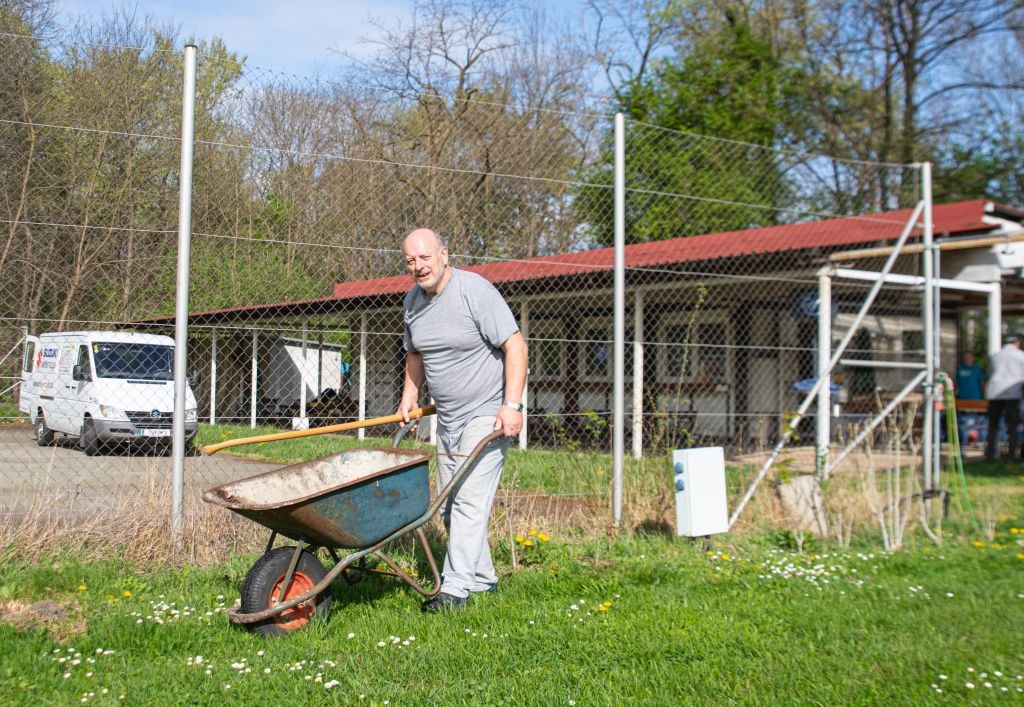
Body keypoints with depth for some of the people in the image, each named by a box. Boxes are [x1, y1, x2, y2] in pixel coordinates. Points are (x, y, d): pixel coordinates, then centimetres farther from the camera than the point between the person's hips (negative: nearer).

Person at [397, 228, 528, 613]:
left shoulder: (475, 291, -16)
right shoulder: (412, 301, 6)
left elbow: (515, 346, -18)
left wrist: (512, 405, -23)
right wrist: (409, 398, 12)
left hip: (486, 414, -8)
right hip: (447, 418, 8)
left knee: (470, 500, -12)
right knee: (450, 506, 11)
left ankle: (455, 588, -10)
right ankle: (482, 579, 23)